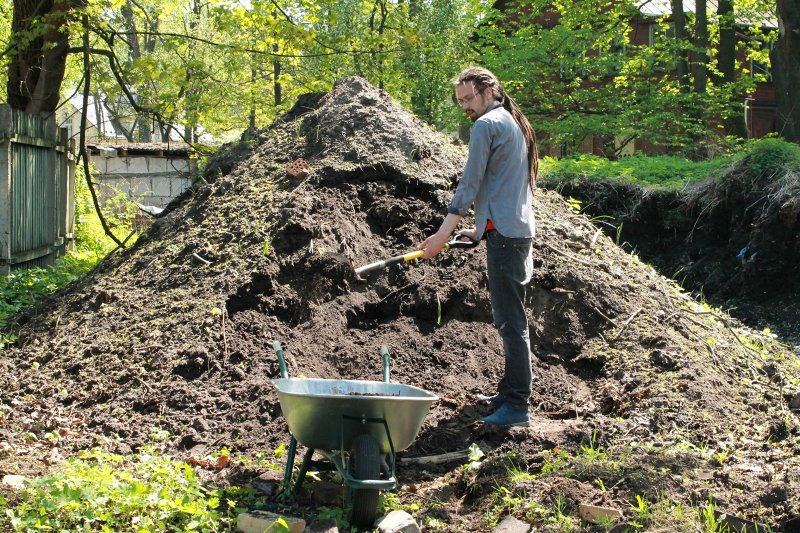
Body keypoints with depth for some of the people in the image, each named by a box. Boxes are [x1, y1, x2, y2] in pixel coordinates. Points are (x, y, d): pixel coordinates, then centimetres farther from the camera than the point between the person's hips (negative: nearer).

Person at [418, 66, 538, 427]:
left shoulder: (487, 124, -8)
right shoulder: (516, 125, 21)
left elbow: (469, 184, -13)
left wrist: (443, 234, -13)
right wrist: (481, 229, 27)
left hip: (504, 233, -10)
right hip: (520, 230, 11)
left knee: (511, 321, -10)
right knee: (511, 319, 15)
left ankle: (517, 406, -10)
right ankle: (509, 392, 23)